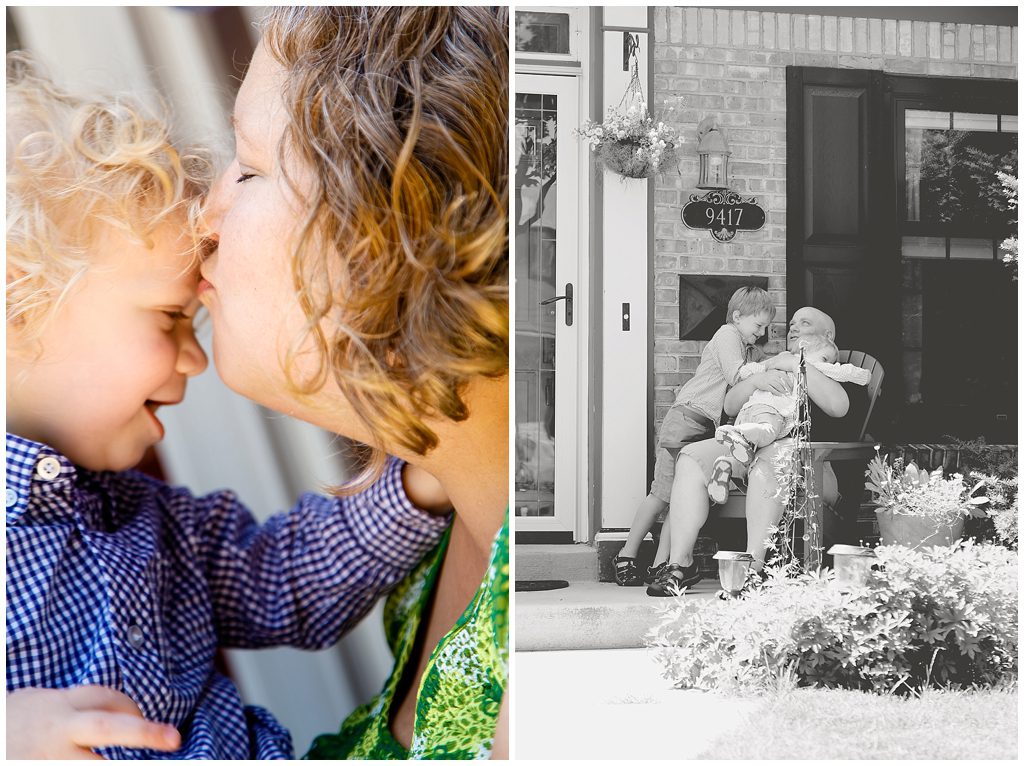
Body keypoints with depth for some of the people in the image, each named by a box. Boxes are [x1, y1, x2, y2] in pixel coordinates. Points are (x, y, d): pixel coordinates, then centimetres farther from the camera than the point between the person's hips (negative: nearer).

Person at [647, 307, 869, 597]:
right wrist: (756, 381, -1)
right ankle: (680, 562, -23)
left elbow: (838, 406, -10)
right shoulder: (774, 368, 32)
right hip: (749, 445, 6)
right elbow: (730, 406, 19)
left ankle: (754, 570, -42)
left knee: (769, 459, -40)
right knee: (692, 456, -18)